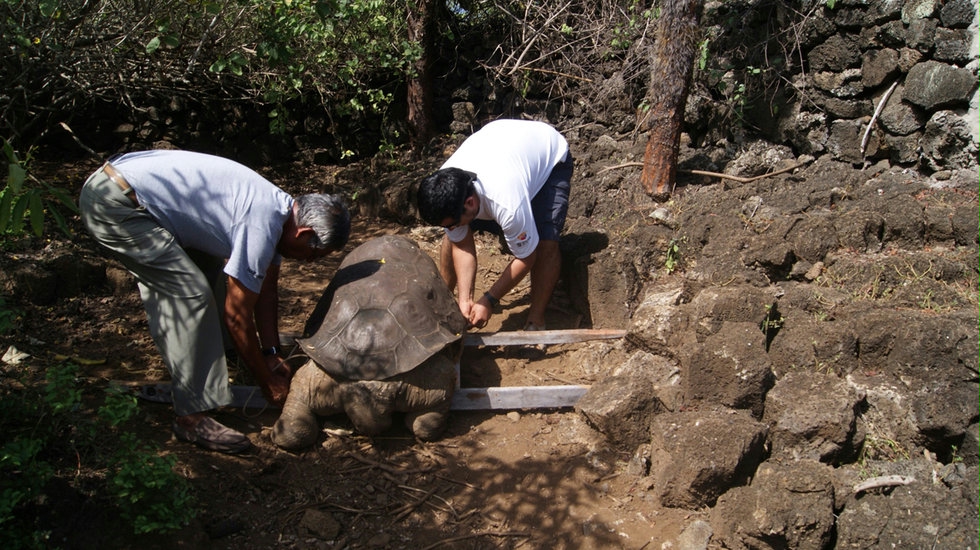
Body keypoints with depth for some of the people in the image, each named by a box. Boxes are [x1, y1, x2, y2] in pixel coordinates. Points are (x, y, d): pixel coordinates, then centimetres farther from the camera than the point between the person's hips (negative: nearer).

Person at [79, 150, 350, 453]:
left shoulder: (279, 209, 6)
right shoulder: (261, 228, -23)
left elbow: (266, 291, 15)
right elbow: (237, 316, -15)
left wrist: (272, 354, 14)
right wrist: (268, 382, -3)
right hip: (114, 205, -10)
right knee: (192, 294, -14)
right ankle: (193, 417, -8)